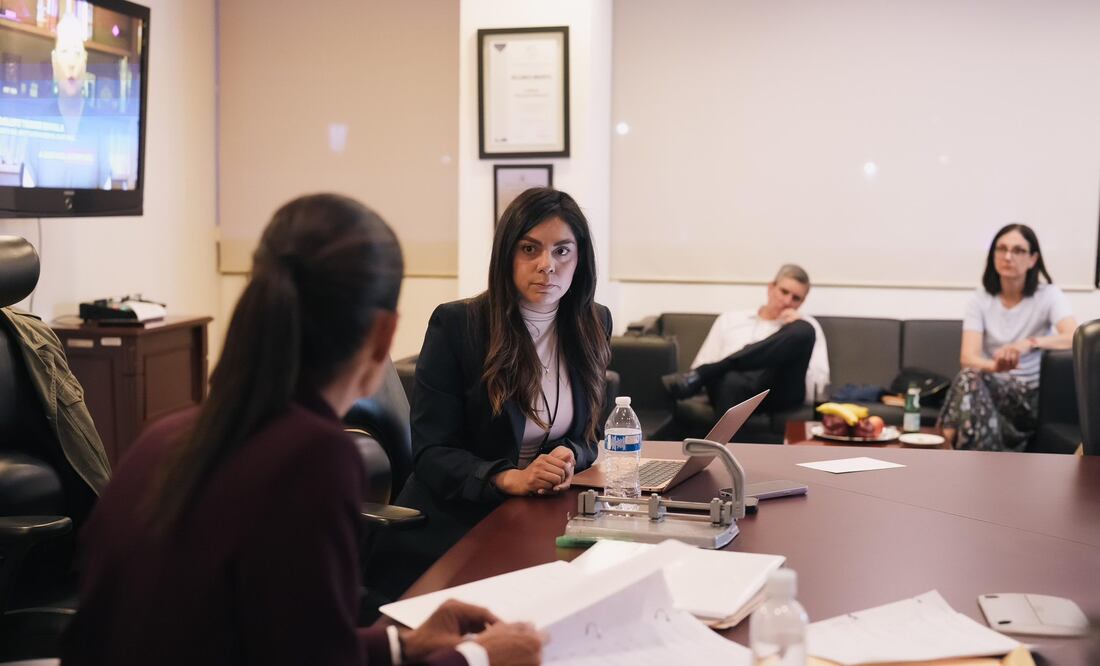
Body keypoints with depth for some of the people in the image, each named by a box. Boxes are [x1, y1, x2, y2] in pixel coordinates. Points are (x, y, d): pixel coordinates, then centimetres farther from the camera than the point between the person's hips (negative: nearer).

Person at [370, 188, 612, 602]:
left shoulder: (594, 326, 6)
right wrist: (508, 478, -26)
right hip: (454, 524, -4)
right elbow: (430, 452, -9)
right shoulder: (455, 324, -7)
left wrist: (567, 458, -11)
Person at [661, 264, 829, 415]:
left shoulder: (808, 324, 25)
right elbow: (701, 366, 19)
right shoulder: (730, 320, 28)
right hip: (738, 387, -1)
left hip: (781, 392, 1)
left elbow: (818, 385, 11)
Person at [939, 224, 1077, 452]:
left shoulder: (1048, 295, -4)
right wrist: (995, 366, -39)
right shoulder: (979, 300, 1)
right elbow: (968, 357, -14)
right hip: (991, 388, 2)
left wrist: (1029, 343, -43)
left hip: (1031, 396, -2)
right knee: (969, 375, -32)